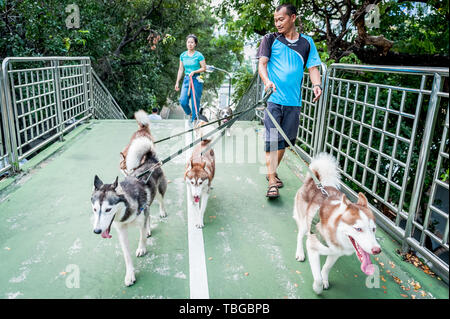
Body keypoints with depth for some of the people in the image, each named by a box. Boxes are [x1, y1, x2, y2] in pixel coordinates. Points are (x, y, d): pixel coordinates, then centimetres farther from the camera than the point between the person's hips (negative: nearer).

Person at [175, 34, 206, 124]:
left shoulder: (199, 55, -4)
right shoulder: (183, 55, 9)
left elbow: (204, 68, -2)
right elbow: (180, 69, 13)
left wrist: (194, 72, -15)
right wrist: (177, 82, 11)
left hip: (196, 80, -3)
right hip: (186, 79, 4)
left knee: (195, 102, -2)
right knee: (183, 101, -9)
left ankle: (194, 120, 11)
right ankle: (190, 114, 19)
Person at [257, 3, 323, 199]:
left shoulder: (307, 42, 13)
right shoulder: (270, 40, 7)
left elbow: (313, 67, 9)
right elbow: (262, 63, -3)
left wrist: (316, 85, -12)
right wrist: (267, 80, -24)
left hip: (293, 101, 3)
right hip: (273, 98, -3)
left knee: (285, 139, 10)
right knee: (272, 139, -10)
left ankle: (272, 171, 28)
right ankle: (272, 182, -9)